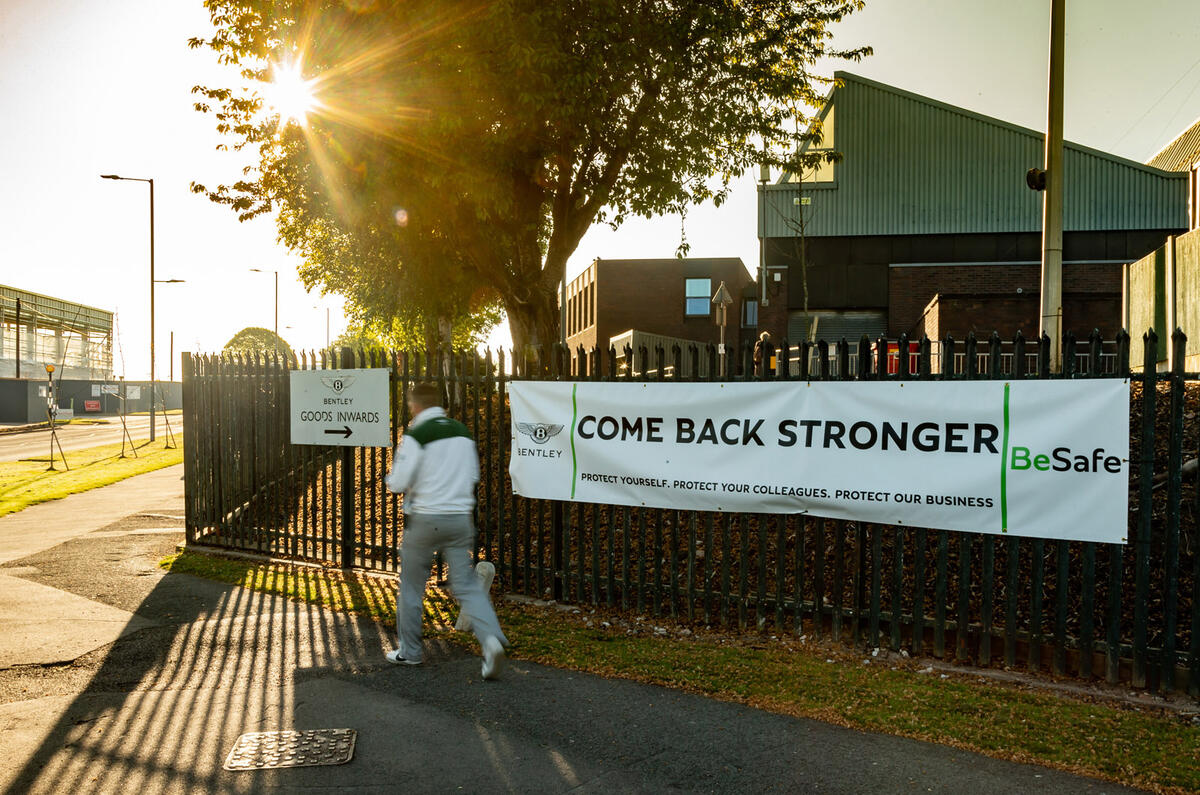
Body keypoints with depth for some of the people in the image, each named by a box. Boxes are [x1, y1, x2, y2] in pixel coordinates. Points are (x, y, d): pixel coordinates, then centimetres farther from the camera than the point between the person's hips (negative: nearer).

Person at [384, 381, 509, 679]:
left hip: (424, 519, -4)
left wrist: (391, 478, 9)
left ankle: (409, 651, 23)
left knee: (411, 586, 12)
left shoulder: (415, 436, -11)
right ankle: (491, 639, -14)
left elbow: (398, 482, -12)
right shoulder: (462, 432, 7)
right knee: (466, 584, 6)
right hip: (460, 517, 5)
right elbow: (473, 474, 16)